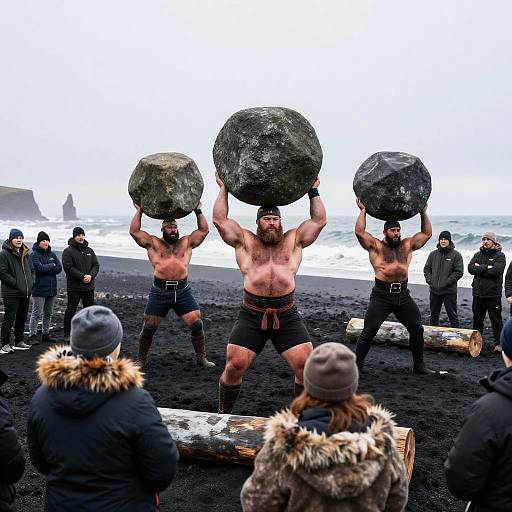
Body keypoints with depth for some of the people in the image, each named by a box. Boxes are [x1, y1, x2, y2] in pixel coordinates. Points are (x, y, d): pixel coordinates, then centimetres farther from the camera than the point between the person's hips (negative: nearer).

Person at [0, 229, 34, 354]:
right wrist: (16, 283, -16)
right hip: (11, 293, -7)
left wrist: (30, 282, 8)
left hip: (26, 292, 7)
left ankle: (19, 342, 25)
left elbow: (32, 270, 22)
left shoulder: (25, 253, 13)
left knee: (22, 318, 14)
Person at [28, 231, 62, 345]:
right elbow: (39, 267, -20)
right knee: (37, 314, -5)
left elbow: (59, 268, 1)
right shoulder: (34, 254, -6)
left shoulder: (52, 254, 12)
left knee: (48, 314, 13)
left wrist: (46, 269, -13)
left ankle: (46, 334, 22)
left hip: (51, 288, 6)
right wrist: (52, 266, -6)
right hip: (39, 289, -6)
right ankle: (32, 336, 2)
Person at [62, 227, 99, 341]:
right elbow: (68, 267, -14)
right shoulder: (68, 251, -3)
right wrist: (82, 276, -20)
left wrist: (91, 275, -11)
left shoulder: (89, 250, 13)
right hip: (74, 287, -5)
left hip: (89, 286, 5)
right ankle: (67, 334, 7)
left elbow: (96, 265, 9)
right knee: (71, 310, 0)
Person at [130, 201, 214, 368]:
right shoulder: (153, 242, 11)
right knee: (148, 328, 2)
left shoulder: (186, 242, 16)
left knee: (197, 324, -5)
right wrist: (139, 211, 5)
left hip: (183, 291, 1)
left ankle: (201, 358, 11)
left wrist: (198, 211, 10)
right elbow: (134, 231, 5)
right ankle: (141, 360, 22)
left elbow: (203, 230, 14)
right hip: (160, 291, -1)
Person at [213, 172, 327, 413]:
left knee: (306, 366, -6)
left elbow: (319, 220, 14)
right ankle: (223, 414, 19)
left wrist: (313, 191, 17)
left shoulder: (293, 240, 15)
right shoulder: (244, 241, 11)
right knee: (234, 366, -5)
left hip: (287, 316, 1)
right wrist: (223, 189, 11)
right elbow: (219, 219, 5)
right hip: (251, 315, -1)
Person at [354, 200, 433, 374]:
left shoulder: (407, 245, 14)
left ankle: (419, 365, 24)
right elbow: (360, 232, -11)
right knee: (368, 332, -6)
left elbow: (427, 233, 18)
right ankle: (357, 366, 2)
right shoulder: (375, 246, 2)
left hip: (403, 295, 5)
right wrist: (363, 211, -5)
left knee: (417, 329, 9)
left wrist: (423, 213, 14)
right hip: (381, 295, -4)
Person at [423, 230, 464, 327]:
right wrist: (429, 280, -2)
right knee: (433, 315, 16)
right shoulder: (433, 254, 8)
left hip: (449, 291, -5)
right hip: (434, 290, 5)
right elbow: (426, 268, 14)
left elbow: (459, 272, -9)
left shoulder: (456, 255, -4)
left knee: (452, 315, 2)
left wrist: (447, 282, -15)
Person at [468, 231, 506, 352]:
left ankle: (498, 343, 11)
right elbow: (471, 268, -5)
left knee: (496, 320, 2)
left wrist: (479, 268, -11)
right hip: (478, 293, 4)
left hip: (493, 294, -4)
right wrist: (486, 268, -15)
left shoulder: (500, 256, -3)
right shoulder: (478, 255, 11)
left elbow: (496, 271, -19)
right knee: (477, 319, 14)